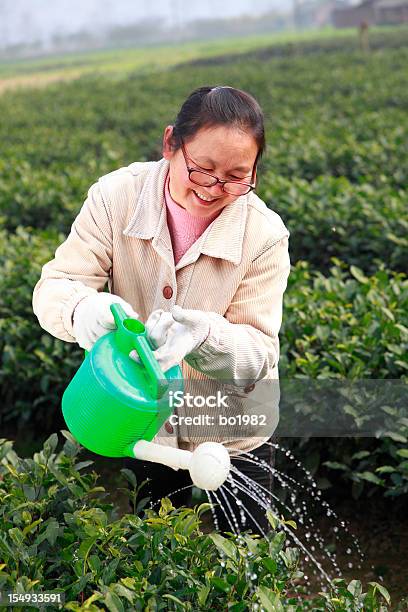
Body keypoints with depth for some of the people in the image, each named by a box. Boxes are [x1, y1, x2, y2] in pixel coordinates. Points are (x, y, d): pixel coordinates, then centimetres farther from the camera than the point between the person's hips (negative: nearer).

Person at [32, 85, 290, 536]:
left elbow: (259, 356, -22)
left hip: (234, 436, -1)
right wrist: (83, 308, -43)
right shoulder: (117, 197, -19)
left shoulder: (264, 235, -22)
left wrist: (203, 334, -44)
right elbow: (54, 288, -18)